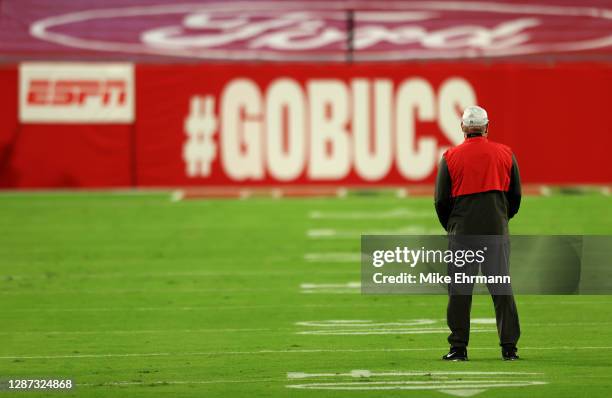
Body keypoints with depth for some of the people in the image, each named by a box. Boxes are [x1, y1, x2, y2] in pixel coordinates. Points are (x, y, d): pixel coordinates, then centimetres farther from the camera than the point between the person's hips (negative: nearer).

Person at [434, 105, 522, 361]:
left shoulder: (450, 157, -1)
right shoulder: (505, 154, 4)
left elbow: (441, 200, 2)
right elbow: (516, 195, 9)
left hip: (462, 230, -1)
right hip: (497, 229, 1)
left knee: (459, 290, 3)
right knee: (502, 288, 5)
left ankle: (459, 347, 1)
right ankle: (509, 347, 2)